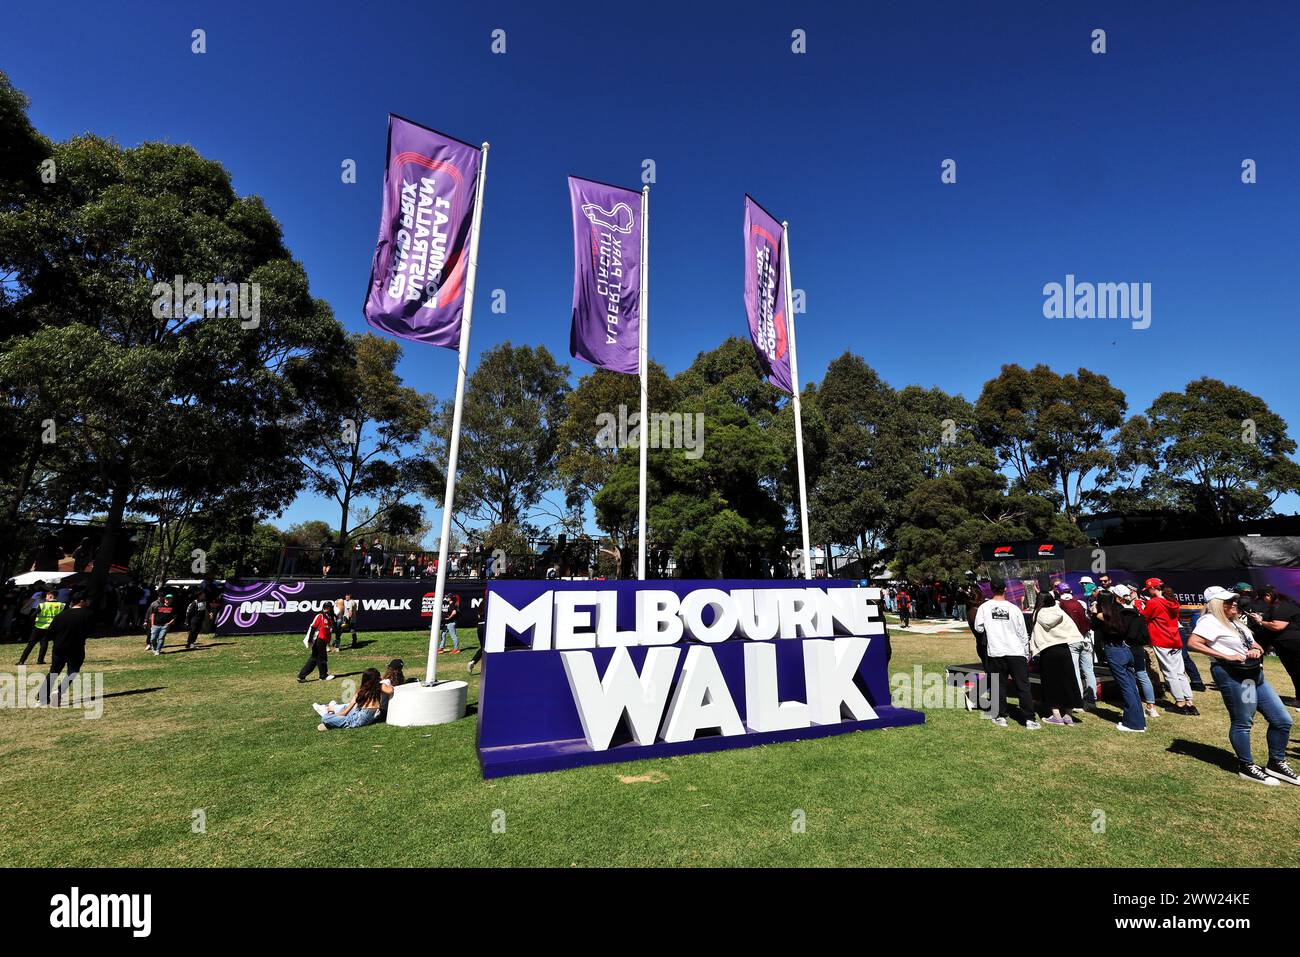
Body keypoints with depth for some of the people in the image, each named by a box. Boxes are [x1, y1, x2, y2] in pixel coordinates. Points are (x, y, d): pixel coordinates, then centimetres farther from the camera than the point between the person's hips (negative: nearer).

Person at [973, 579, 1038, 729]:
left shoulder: (984, 607, -5)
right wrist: (1027, 654, 14)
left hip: (996, 653, 0)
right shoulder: (1014, 608, -3)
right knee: (1023, 686, 6)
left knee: (999, 685, 9)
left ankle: (1001, 716, 13)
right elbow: (1023, 633, 4)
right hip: (1017, 653, 0)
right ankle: (1030, 719, 6)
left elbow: (978, 628, -2)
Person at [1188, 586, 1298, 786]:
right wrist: (1225, 656, -21)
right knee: (1242, 722, 0)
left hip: (1255, 674, 10)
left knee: (1282, 720, 13)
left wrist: (1257, 650, 1)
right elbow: (1193, 643, -24)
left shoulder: (1235, 621, 19)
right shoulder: (1211, 621, -12)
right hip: (1232, 675, -10)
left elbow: (1255, 645, 24)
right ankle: (1246, 767, 15)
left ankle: (1276, 763, 29)